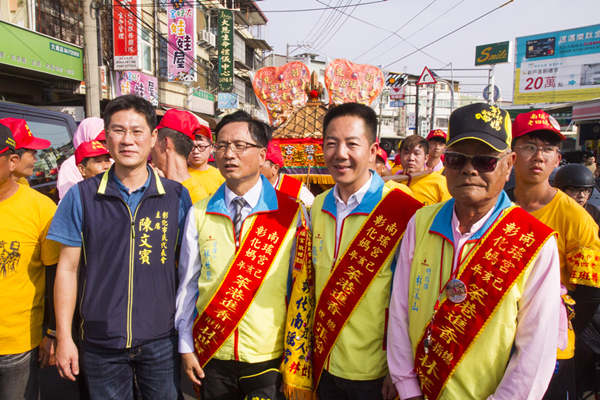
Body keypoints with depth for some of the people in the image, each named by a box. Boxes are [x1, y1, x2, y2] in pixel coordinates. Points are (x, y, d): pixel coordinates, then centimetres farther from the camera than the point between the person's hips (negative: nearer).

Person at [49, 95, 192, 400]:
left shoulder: (176, 196, -4)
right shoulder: (81, 196, -4)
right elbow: (68, 268, 1)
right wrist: (64, 337, -1)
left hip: (161, 340, 0)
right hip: (100, 341, 0)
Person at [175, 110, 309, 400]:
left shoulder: (290, 213, -8)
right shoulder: (199, 214, -1)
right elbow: (187, 283, 4)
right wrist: (185, 346, 6)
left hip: (270, 357, -1)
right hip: (211, 357, 2)